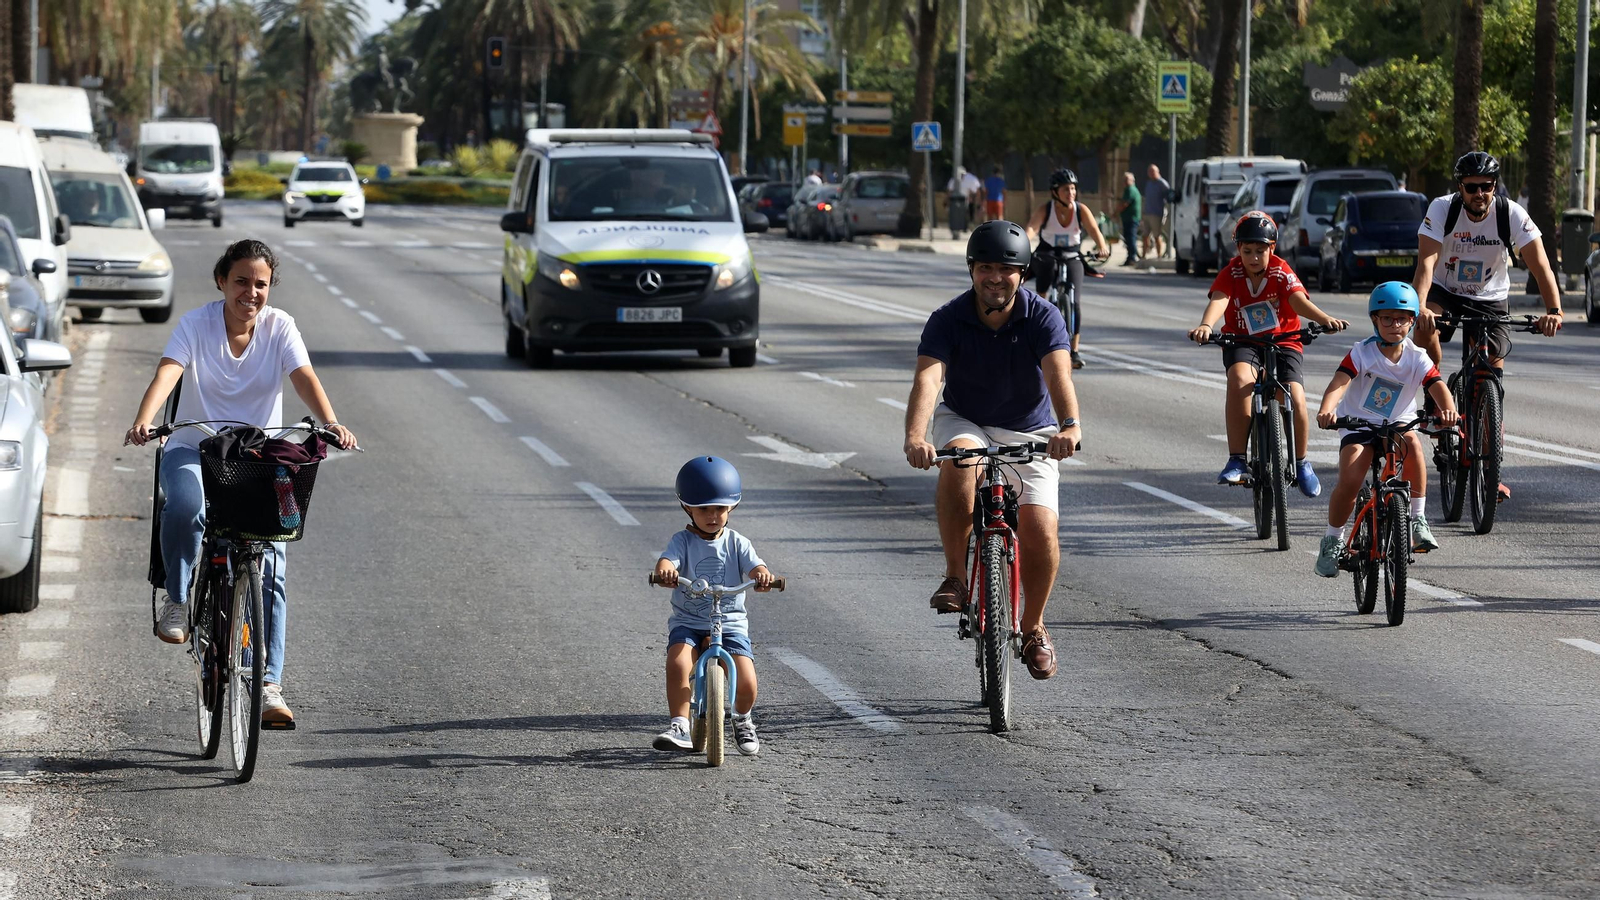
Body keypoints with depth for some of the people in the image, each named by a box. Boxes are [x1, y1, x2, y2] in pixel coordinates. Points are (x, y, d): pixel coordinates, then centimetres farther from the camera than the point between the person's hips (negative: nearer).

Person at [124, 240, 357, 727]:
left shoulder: (279, 327, -4)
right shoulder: (196, 325, -8)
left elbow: (304, 378, -19)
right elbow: (167, 373, -24)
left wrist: (331, 424, -38)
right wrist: (143, 421, -44)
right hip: (194, 450, -2)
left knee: (271, 568, -11)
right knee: (185, 505, -37)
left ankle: (267, 684, -7)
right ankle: (177, 598, -12)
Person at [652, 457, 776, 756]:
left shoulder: (736, 543, 5)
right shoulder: (683, 541, 0)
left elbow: (754, 566, -10)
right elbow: (668, 561, -19)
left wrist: (763, 575, -35)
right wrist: (665, 571, -45)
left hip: (730, 622, 1)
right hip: (688, 623, -1)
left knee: (746, 682, -16)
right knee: (677, 664, -33)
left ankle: (742, 720, 18)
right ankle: (679, 725, -26)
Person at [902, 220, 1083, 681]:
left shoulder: (1043, 318, -17)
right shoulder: (948, 320, -17)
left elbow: (1058, 373, -34)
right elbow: (928, 377, -32)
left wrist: (1069, 426, -55)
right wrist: (915, 436, -51)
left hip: (1029, 431, 0)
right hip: (965, 422, 0)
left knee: (1040, 529, -16)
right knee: (959, 466, -37)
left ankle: (1033, 628, 10)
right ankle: (955, 577, -21)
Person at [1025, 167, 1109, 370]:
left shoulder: (1081, 210, -12)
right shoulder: (1045, 210, -15)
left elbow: (1094, 230, -24)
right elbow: (1032, 227, -31)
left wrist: (1101, 247, -45)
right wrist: (1024, 245, -53)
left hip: (1073, 257, 1)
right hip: (1047, 256, -1)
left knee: (1075, 302, -8)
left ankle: (1074, 351, -1)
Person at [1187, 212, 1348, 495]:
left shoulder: (1281, 271, -5)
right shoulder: (1231, 273, -5)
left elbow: (1299, 300, -21)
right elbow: (1218, 300, -23)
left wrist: (1324, 319, -42)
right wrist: (1206, 326, -45)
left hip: (1284, 342, 0)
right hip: (1242, 342, 0)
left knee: (1295, 399, -21)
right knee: (1240, 379, -34)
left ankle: (1301, 463, 6)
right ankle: (1236, 461, -29)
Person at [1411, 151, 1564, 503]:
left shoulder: (1512, 214, -20)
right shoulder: (1442, 209, -21)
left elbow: (1539, 265, -26)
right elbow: (1426, 261, -32)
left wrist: (1554, 310, -43)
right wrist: (1420, 306, -50)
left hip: (1490, 301, 1)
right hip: (1446, 292, -1)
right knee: (1425, 327, -35)